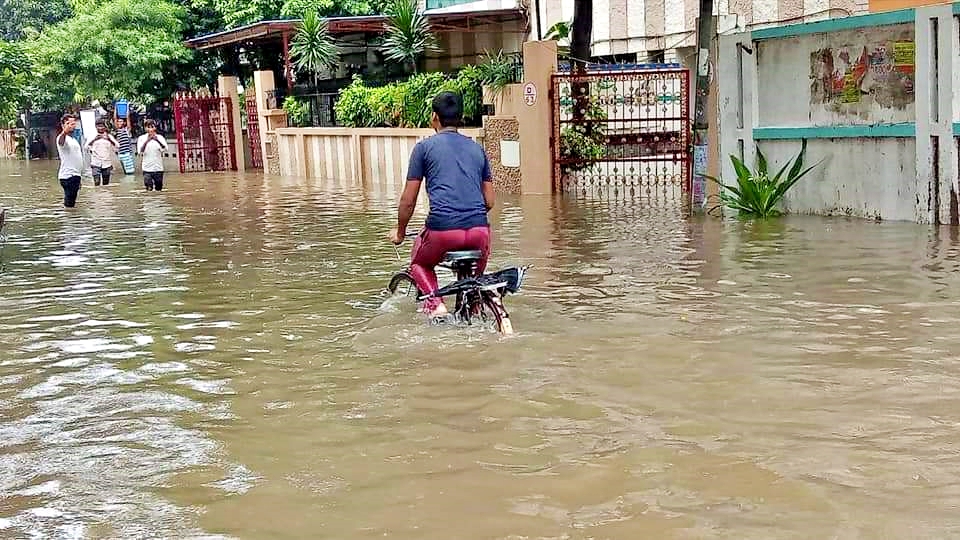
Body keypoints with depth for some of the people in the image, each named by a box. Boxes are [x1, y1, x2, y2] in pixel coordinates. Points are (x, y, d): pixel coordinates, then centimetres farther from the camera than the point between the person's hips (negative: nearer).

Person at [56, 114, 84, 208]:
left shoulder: (73, 139, 19)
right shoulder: (62, 138, -11)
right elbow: (61, 142, -37)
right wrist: (65, 131, -60)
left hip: (75, 175, 10)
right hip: (68, 176, -10)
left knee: (71, 203, 15)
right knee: (69, 204, -13)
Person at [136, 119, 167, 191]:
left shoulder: (160, 137, 1)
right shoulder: (142, 138, -1)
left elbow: (164, 148, -16)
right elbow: (140, 152, -12)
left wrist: (157, 140, -32)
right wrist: (147, 141, -26)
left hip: (158, 168, 1)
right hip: (147, 168, -1)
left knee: (159, 188, 7)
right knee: (149, 189, -9)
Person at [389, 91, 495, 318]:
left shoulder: (425, 147, 8)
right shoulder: (477, 148, 19)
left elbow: (408, 200, 7)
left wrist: (400, 232, 22)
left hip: (442, 229, -3)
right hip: (479, 229, 3)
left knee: (419, 264, 26)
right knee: (477, 268, 34)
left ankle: (435, 303, 3)